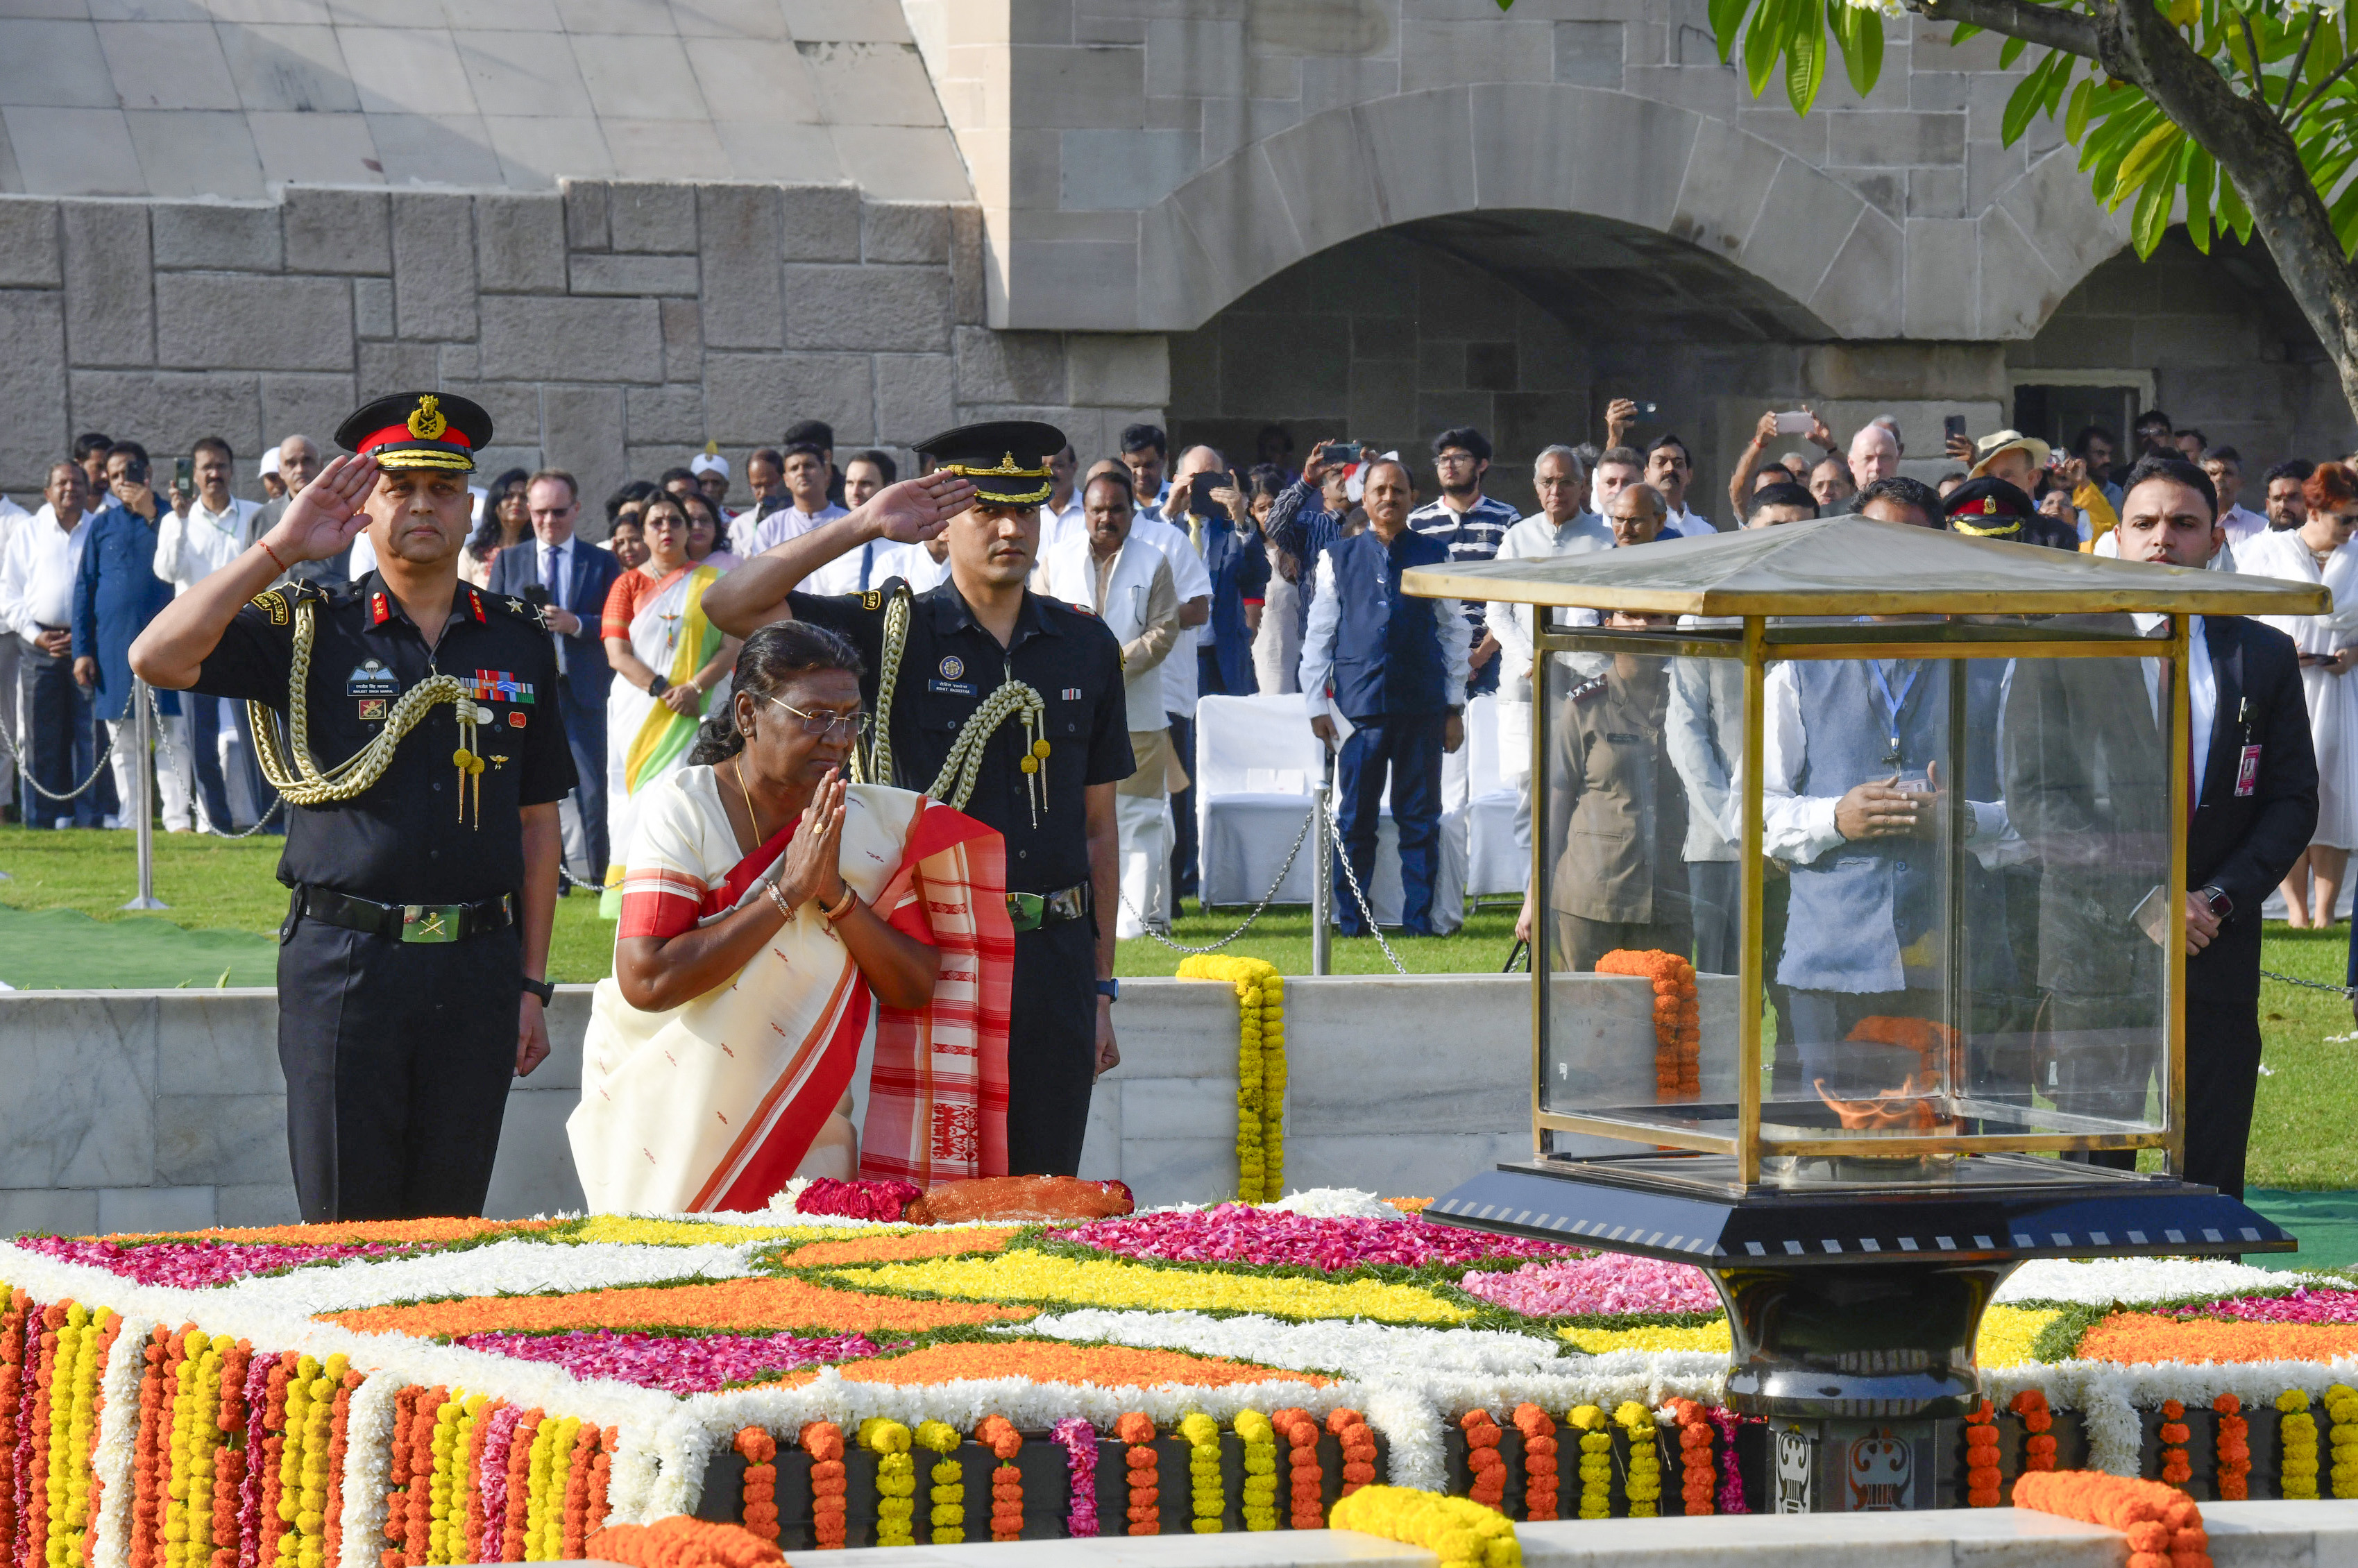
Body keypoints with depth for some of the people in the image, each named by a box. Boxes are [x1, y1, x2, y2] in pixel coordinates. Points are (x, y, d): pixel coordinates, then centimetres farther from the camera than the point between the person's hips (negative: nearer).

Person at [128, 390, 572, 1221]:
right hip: (344, 965, -2)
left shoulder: (517, 639, 10)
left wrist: (532, 983, 8)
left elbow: (537, 821, 12)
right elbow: (157, 659, -13)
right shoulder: (311, 628, 2)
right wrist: (280, 549, -14)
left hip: (477, 966, 2)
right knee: (344, 1233, -1)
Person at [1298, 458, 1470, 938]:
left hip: (1422, 708, 0)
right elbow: (1319, 635, 9)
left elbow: (1453, 631, 10)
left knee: (1421, 820, 4)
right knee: (1355, 820, 3)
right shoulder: (1338, 557, 8)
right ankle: (1349, 921, 10)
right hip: (1359, 707, 0)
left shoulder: (1435, 556, 7)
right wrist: (1317, 704, 3)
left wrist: (1454, 706, 7)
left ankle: (1420, 918, 10)